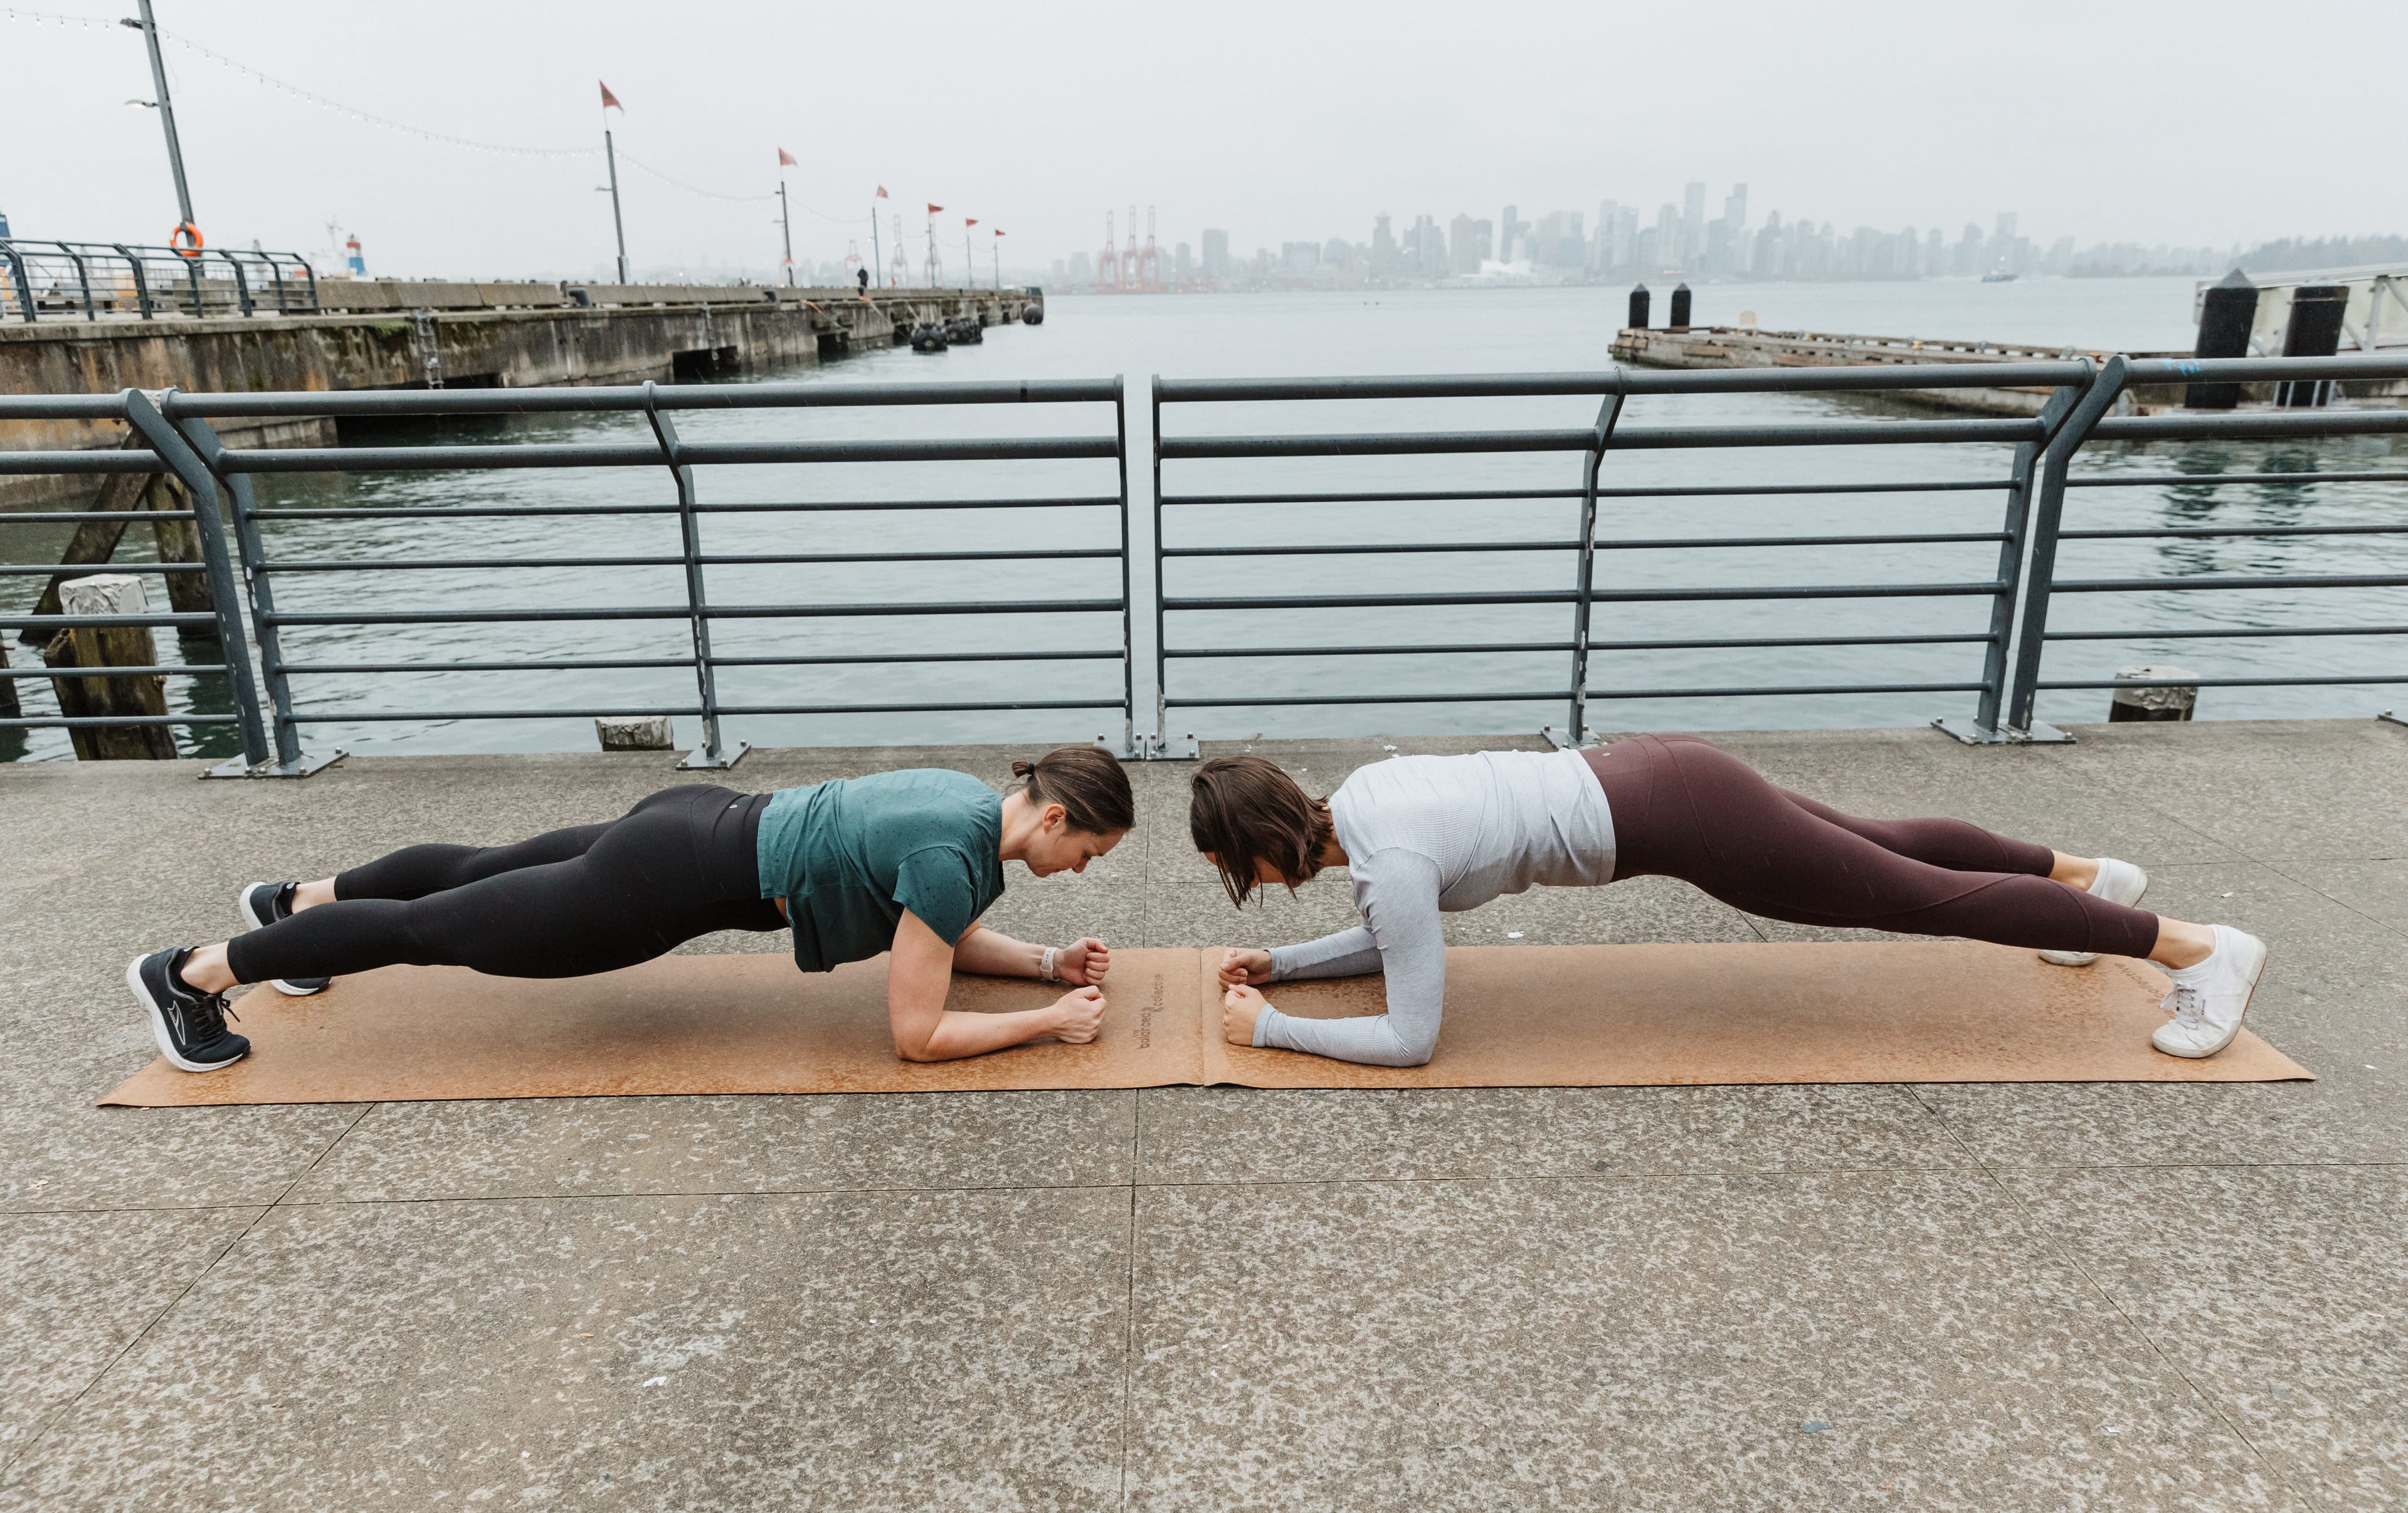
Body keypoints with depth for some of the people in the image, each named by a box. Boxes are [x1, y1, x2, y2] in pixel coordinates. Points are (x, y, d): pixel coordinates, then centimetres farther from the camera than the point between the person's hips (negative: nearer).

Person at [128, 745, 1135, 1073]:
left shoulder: (980, 806, 1)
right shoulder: (951, 857, -27)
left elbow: (952, 941, 15)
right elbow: (918, 1035, -24)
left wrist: (1047, 963, 2)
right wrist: (1049, 1022, -18)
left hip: (703, 824, 8)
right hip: (675, 887, -8)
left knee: (483, 871, 28)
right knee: (439, 929, 7)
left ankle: (297, 902, 51)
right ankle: (191, 974, 24)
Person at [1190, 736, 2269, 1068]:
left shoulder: (1390, 858, -23)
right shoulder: (1352, 803, 2)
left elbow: (1409, 1039, -20)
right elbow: (1390, 942, 17)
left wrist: (1270, 1030, -14)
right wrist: (1281, 964, 9)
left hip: (1669, 821, -8)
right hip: (1648, 776, 8)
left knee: (1918, 898, 5)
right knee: (1882, 846, 27)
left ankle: (2198, 949, 19)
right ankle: (2080, 874, 49)